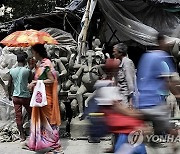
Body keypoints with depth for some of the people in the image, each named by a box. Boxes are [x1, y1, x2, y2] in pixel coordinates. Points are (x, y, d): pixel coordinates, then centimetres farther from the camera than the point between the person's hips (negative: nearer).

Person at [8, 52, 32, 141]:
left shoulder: (12, 71, -3)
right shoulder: (27, 71, -11)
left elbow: (9, 85, 2)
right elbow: (31, 82, 3)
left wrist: (9, 95, 17)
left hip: (16, 97, 2)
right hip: (26, 96, -2)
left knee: (18, 116, 7)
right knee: (30, 114, 17)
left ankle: (22, 135, 12)